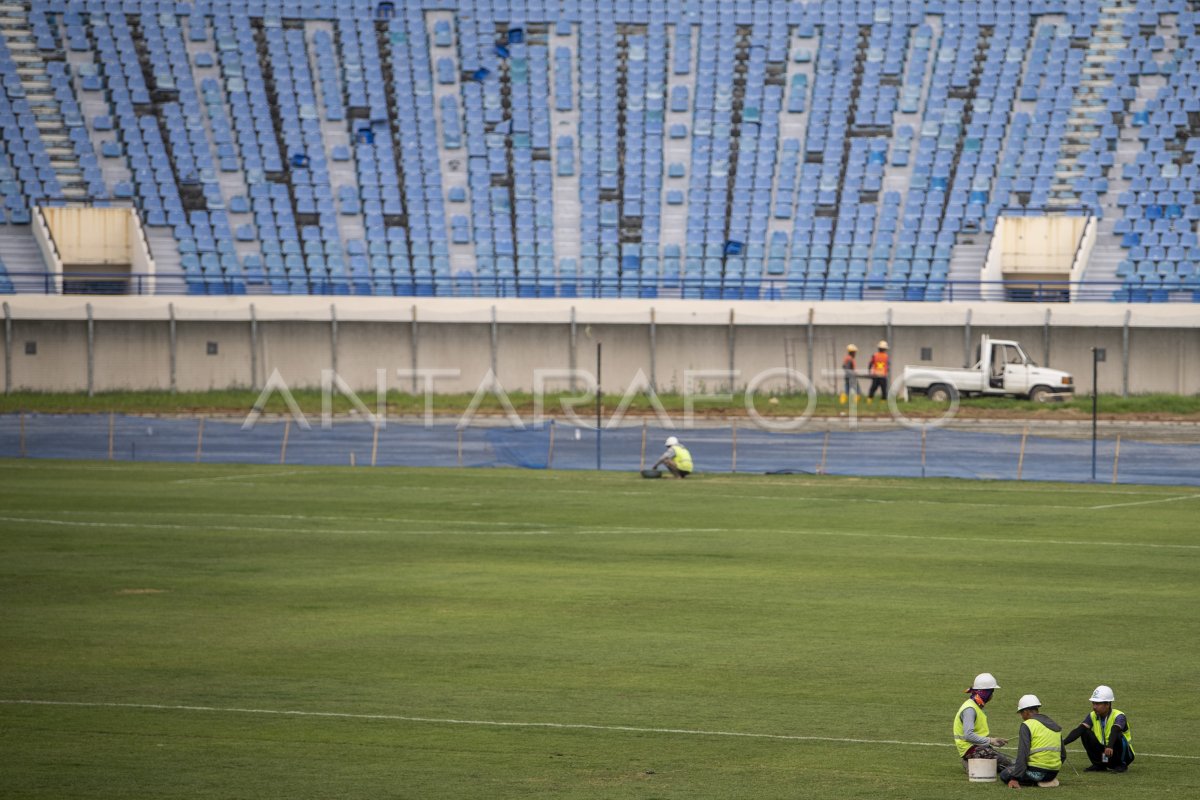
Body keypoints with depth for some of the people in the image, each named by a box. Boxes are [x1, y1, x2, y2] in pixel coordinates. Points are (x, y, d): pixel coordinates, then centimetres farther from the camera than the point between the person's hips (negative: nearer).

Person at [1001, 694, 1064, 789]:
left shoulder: (1027, 725, -9)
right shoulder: (1055, 726, 14)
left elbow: (1022, 754, -17)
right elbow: (1063, 754, 16)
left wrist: (1015, 778, -17)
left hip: (1036, 772, -7)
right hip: (1053, 772, 7)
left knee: (1004, 774, 10)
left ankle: (1038, 782, -5)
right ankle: (1049, 780, 9)